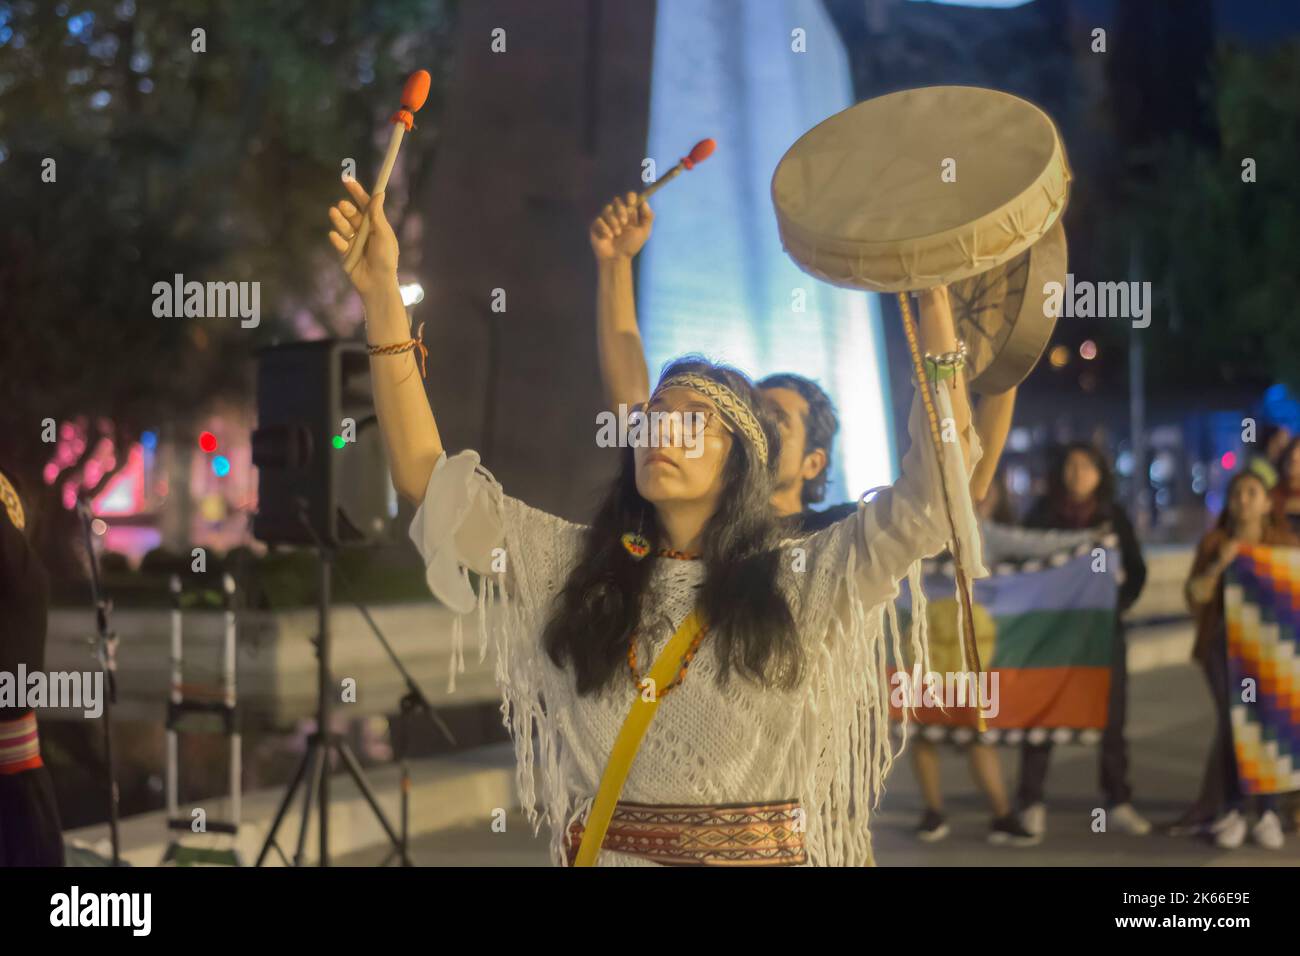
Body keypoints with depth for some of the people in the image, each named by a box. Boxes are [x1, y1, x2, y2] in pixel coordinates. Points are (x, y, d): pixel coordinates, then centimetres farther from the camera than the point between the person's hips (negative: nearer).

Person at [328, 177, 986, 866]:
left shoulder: (800, 581, -2)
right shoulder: (573, 567, 3)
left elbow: (933, 488, -9)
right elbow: (427, 479, -3)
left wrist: (935, 305, -13)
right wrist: (382, 296, -9)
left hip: (765, 853, -1)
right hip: (599, 852, 1)